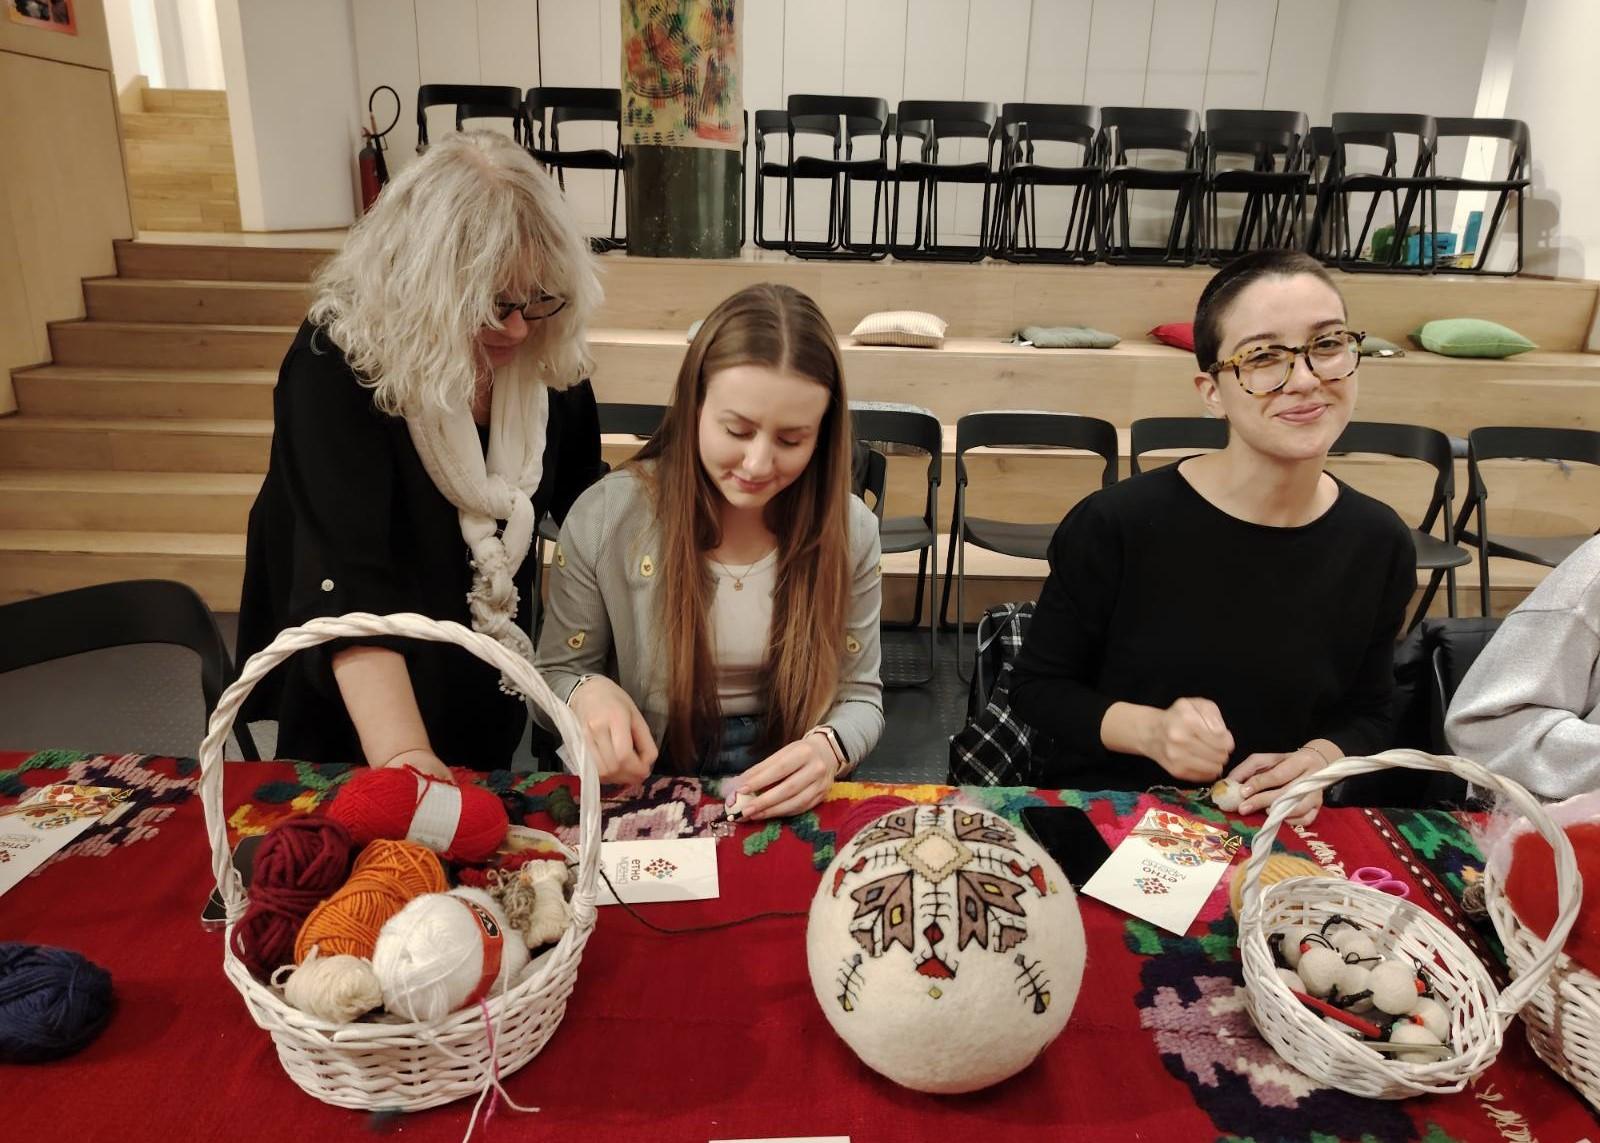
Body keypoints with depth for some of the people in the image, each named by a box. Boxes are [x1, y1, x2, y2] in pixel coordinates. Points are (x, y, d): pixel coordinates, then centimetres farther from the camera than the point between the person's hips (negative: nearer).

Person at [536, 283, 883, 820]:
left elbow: (860, 696, 3)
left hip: (788, 802, -1)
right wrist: (585, 693, -22)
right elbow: (557, 675, 2)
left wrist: (830, 747, -20)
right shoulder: (605, 518, -11)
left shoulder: (848, 529, -6)